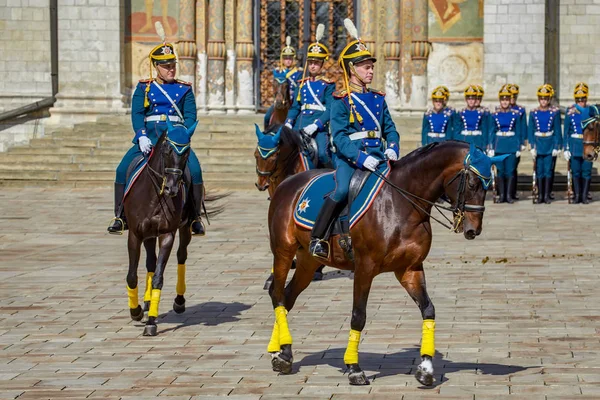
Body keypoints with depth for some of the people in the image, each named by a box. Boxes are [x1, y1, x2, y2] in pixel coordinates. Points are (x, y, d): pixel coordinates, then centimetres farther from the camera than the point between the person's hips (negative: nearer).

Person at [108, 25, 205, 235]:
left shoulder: (185, 89, 12)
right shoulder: (143, 88, 12)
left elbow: (190, 115, 3)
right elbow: (136, 114, 2)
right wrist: (142, 137, -16)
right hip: (149, 136, 1)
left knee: (194, 170, -25)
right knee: (123, 169, -17)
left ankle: (195, 217, -14)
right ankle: (120, 216, -5)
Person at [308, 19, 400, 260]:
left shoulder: (378, 99, 17)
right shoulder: (341, 101, -1)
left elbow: (390, 129, 17)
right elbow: (339, 136, -10)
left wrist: (392, 149, -5)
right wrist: (360, 158, -22)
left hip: (376, 156, 6)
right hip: (349, 158, -6)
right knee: (343, 190, -30)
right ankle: (316, 239, -23)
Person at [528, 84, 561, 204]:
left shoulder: (555, 112, -1)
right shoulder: (533, 113, 2)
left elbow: (557, 131, 1)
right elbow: (530, 131, 3)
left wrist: (556, 147, -4)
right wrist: (532, 147, -3)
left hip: (550, 144, -1)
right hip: (538, 143, 1)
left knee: (548, 170, -1)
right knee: (539, 170, 4)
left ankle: (547, 195, 3)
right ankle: (540, 195, 10)